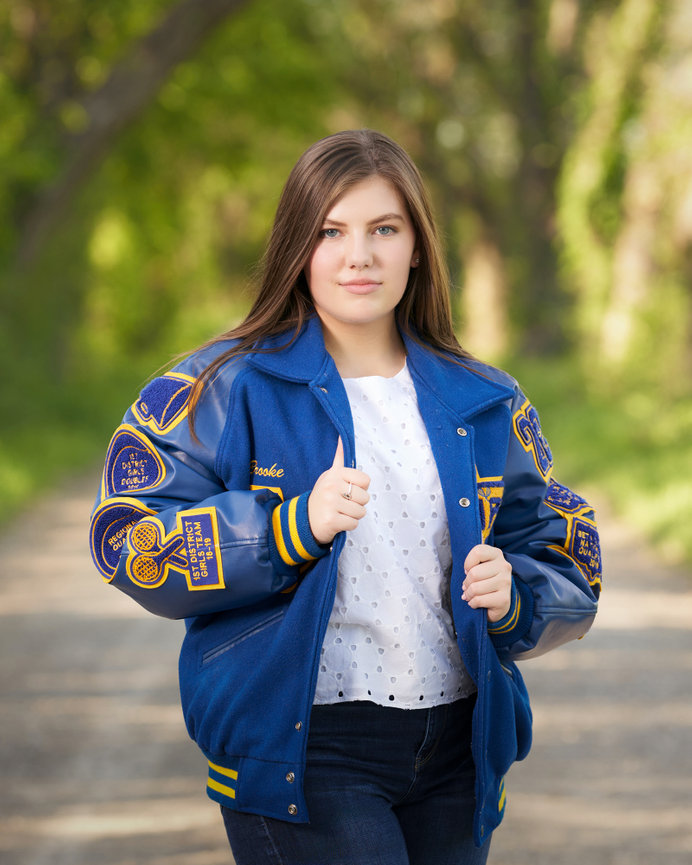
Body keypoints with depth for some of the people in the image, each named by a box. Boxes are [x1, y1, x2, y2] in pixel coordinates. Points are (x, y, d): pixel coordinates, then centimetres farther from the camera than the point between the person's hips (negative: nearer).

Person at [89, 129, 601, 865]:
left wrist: (513, 598, -9)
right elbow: (129, 541, -9)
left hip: (456, 750, 5)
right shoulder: (226, 388, -2)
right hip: (299, 751, -5)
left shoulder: (485, 405, 10)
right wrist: (293, 527, -21)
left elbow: (567, 560, 15)